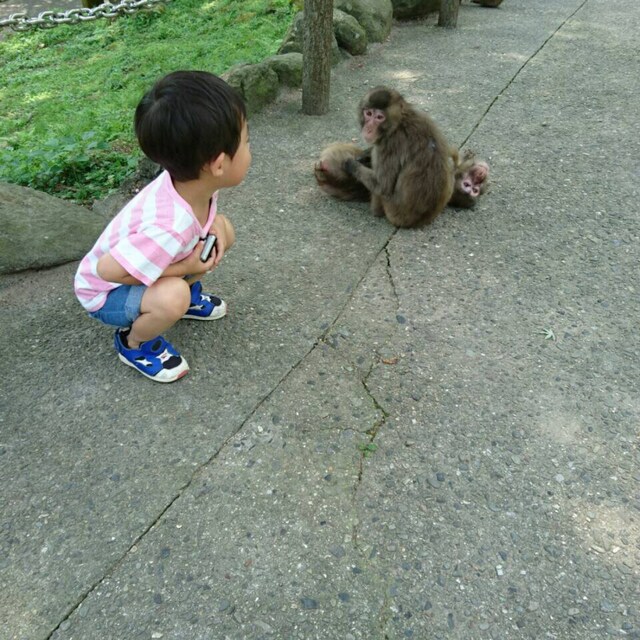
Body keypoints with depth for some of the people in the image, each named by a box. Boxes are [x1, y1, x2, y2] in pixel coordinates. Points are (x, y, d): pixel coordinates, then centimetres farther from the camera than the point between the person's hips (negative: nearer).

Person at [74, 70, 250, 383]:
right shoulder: (170, 227, -42)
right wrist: (186, 268, -30)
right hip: (105, 290, -7)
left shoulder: (190, 180, -20)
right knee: (172, 298, -37)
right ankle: (133, 343, -4)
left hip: (135, 258, 7)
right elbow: (107, 269, -36)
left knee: (224, 230, -5)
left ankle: (188, 294, 18)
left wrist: (214, 224, -18)